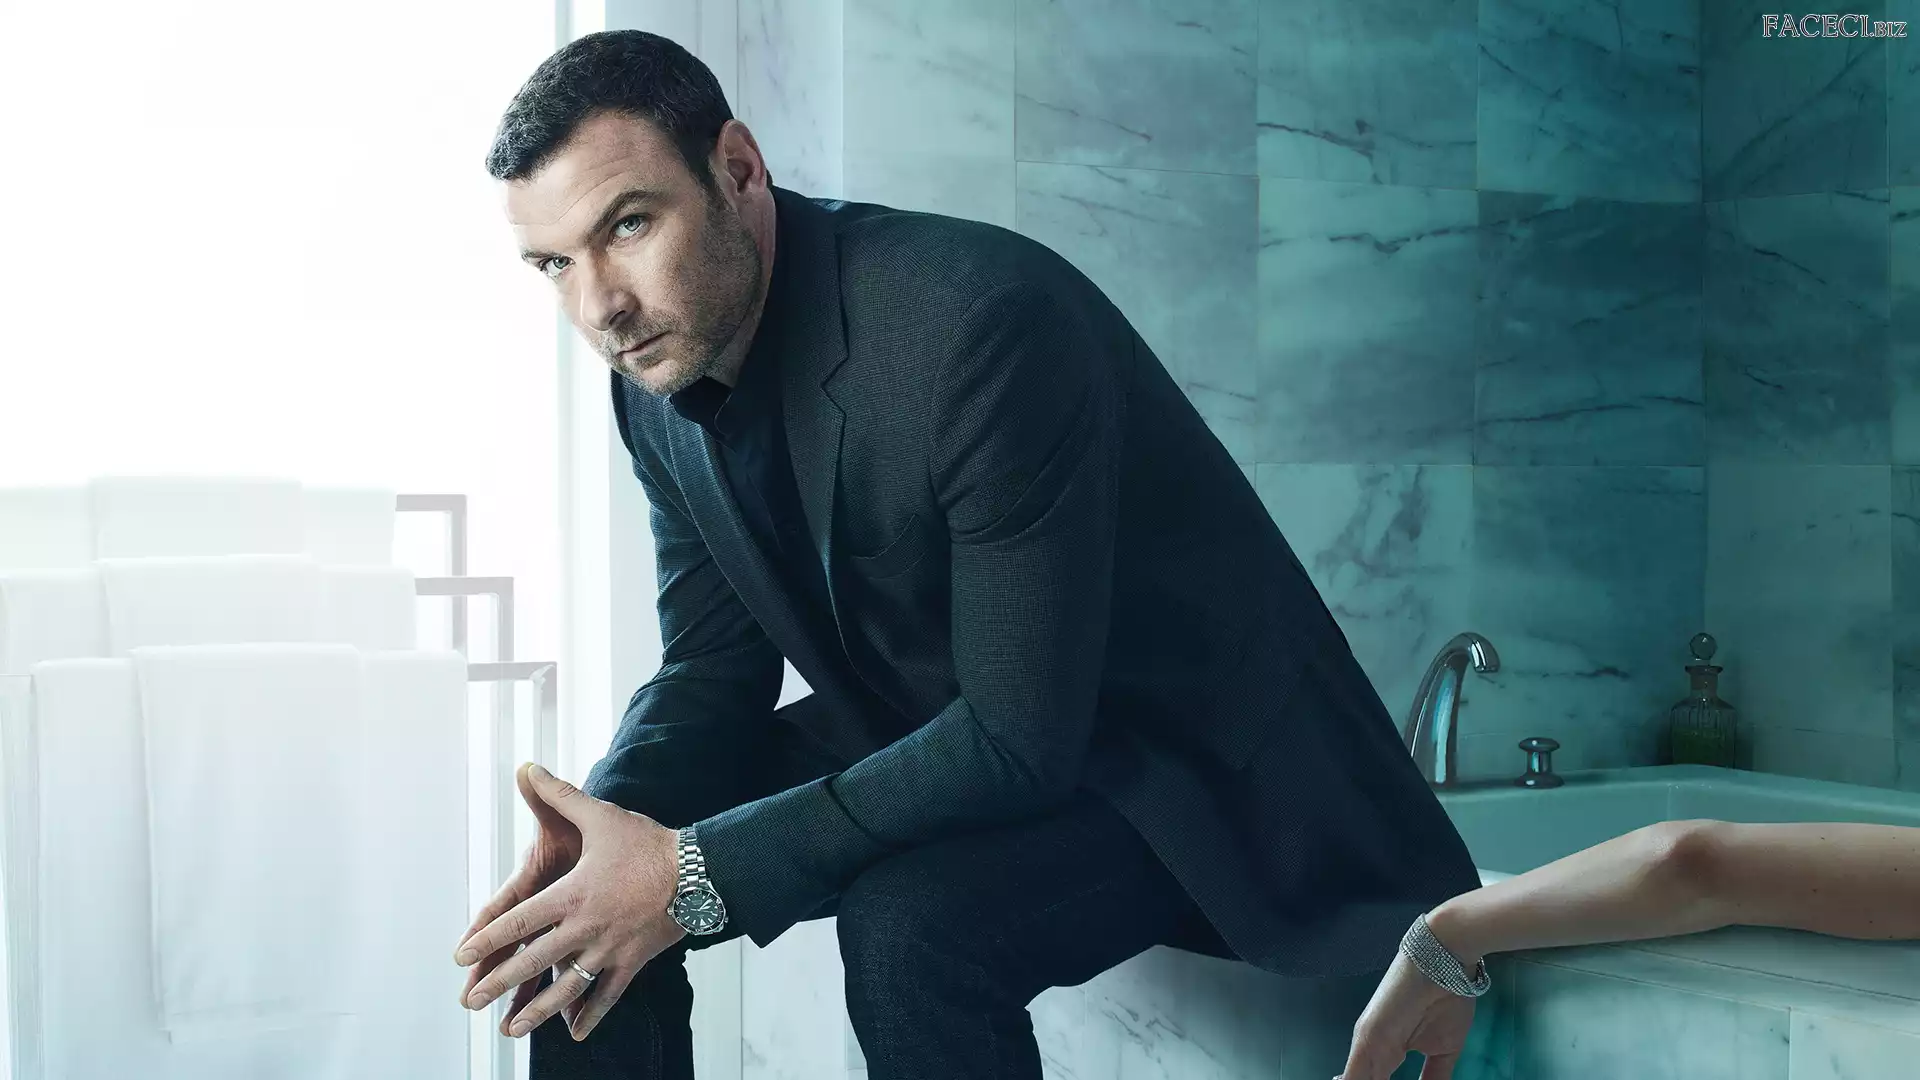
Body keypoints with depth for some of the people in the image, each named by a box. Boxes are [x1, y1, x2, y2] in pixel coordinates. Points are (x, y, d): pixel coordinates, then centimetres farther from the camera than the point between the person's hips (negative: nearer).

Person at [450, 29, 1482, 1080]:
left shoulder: (979, 319, -31)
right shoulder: (654, 380, -6)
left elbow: (1025, 739, -30)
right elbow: (713, 666, 2)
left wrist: (698, 875, -31)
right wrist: (612, 823, -20)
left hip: (1189, 761, -7)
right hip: (937, 743, 7)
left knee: (907, 918, -34)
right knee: (587, 897, -5)